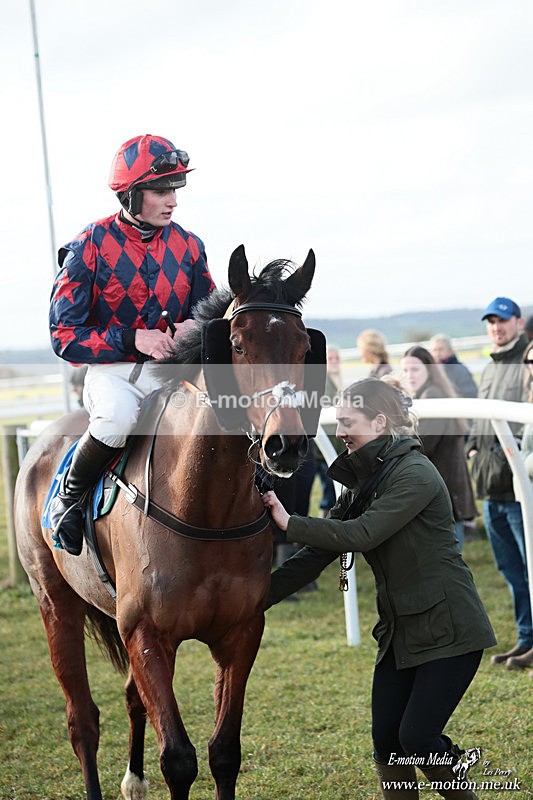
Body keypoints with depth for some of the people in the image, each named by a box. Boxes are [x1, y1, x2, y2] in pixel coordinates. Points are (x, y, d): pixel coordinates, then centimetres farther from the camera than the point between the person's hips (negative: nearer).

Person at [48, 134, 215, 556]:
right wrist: (133, 339, -20)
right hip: (110, 370, -4)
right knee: (120, 414, -38)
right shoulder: (90, 248, -8)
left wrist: (195, 328, -9)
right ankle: (68, 498, -11)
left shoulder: (188, 246, 5)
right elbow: (65, 335, -9)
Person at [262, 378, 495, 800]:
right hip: (401, 631, 8)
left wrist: (289, 522, -22)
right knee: (386, 740, 4)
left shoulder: (415, 475, -18)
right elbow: (322, 550, 8)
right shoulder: (363, 481, 9)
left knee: (416, 737, -10)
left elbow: (361, 535, -27)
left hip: (449, 630, -8)